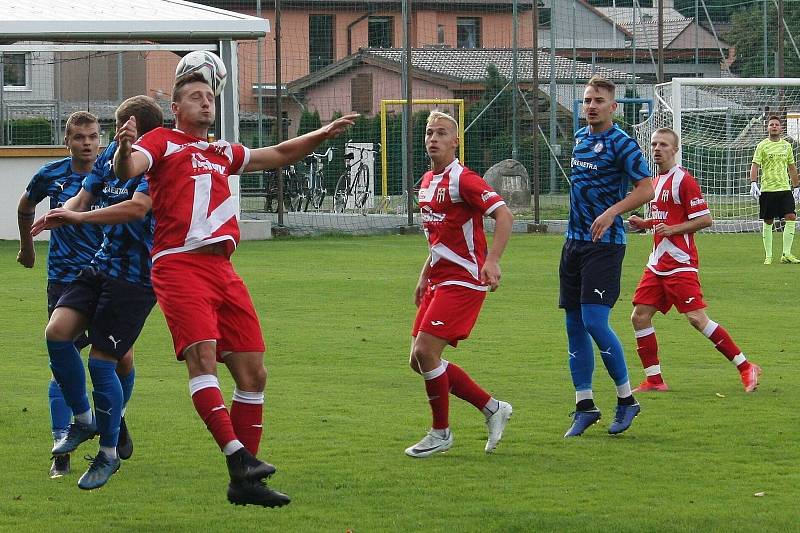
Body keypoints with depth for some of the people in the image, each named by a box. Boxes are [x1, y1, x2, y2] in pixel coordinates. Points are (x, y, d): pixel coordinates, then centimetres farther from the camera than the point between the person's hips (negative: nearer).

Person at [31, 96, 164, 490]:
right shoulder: (111, 154, 8)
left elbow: (137, 207, -29)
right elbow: (83, 198, 11)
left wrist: (79, 217, -23)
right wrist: (60, 215, -13)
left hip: (137, 275, -7)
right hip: (102, 265, 7)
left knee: (103, 360, -7)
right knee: (57, 331, -10)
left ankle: (109, 452, 11)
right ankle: (84, 419, 11)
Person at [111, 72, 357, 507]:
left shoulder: (222, 152, 26)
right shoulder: (162, 142, 6)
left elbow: (278, 155, 39)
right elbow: (128, 170, -13)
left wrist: (322, 134, 28)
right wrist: (124, 150, -35)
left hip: (221, 269, 7)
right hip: (179, 265, -7)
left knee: (253, 372, 3)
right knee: (202, 356, -24)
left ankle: (244, 482, 8)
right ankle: (238, 457, -34)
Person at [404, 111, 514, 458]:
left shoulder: (462, 179, -14)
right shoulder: (428, 181, 15)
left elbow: (504, 215, -22)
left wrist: (492, 260, -33)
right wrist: (424, 276, 24)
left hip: (464, 280, -10)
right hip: (439, 280, 10)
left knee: (425, 351, -15)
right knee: (420, 359, 6)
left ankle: (441, 433, 1)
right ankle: (493, 409, 17)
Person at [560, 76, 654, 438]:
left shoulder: (620, 143, -10)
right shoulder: (580, 138, 12)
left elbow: (646, 189, -15)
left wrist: (612, 212, -26)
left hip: (605, 243, -8)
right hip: (574, 241, 8)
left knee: (595, 321, -14)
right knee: (575, 325, 6)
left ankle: (626, 398, 0)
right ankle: (584, 406, 12)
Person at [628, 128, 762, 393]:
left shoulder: (683, 180, -11)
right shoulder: (655, 181, 16)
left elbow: (705, 219, -14)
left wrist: (671, 229, -19)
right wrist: (644, 223, 11)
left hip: (680, 264, -9)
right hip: (657, 263, 9)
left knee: (697, 318, -14)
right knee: (640, 316, 1)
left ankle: (745, 367, -7)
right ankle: (654, 379, 9)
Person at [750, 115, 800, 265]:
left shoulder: (786, 145, 12)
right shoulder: (762, 146, -1)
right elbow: (755, 165, -8)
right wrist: (753, 183, -22)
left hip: (785, 188, 3)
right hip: (767, 189, -3)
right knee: (768, 222, 1)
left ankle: (786, 254, -6)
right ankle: (768, 256, 9)